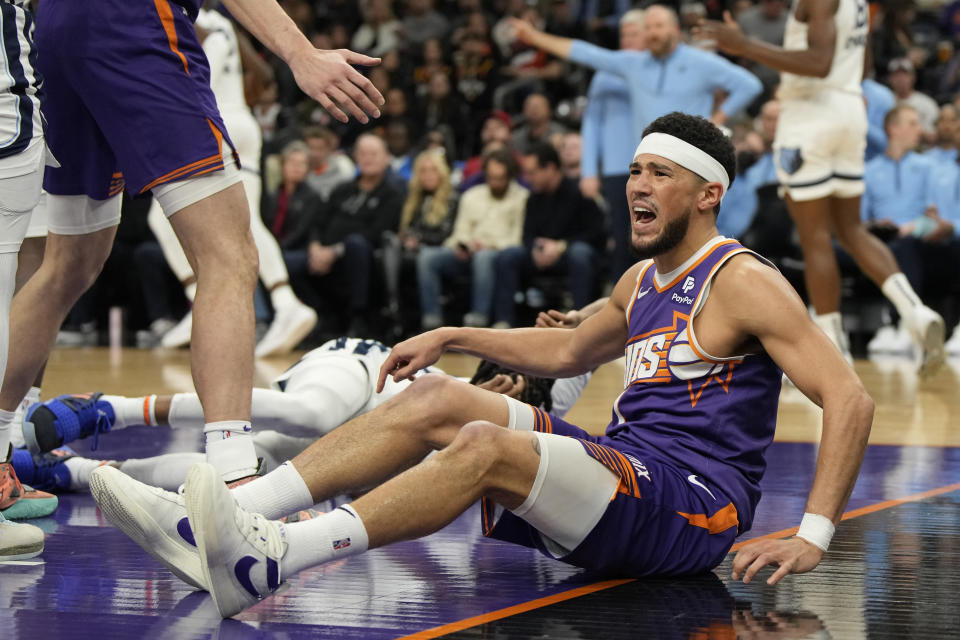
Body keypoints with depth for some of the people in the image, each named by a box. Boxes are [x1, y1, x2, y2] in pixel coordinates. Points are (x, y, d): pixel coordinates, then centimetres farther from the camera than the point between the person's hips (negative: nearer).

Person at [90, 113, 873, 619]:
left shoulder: (743, 282, -8)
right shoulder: (642, 281, 19)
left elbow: (850, 398, -16)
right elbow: (567, 351, 37)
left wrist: (813, 535, -26)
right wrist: (453, 337, 26)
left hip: (693, 506, -8)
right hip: (624, 470, 8)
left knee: (486, 445, -30)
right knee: (433, 401, -5)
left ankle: (268, 561, -45)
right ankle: (213, 519, -18)